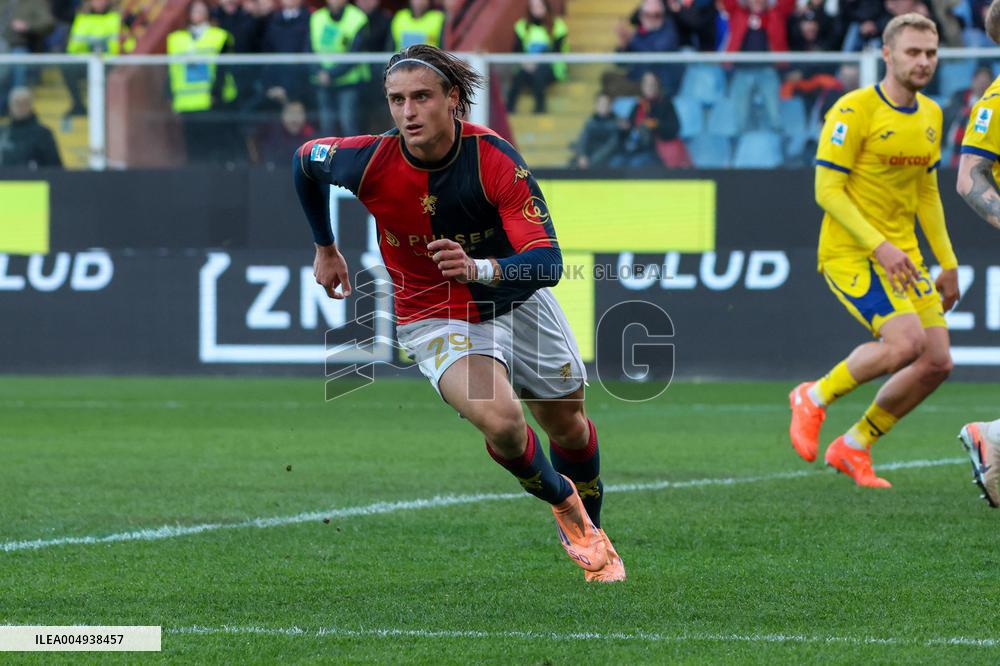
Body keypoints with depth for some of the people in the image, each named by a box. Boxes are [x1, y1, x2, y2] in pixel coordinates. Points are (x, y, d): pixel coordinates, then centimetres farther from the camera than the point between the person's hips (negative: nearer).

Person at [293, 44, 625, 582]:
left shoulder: (496, 160, -28)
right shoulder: (370, 162, -25)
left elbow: (547, 263, -32)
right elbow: (304, 160, 0)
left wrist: (479, 269, -51)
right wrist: (325, 249, 12)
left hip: (518, 301, 1)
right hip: (435, 320, -1)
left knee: (567, 423, 17)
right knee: (501, 420, -26)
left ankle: (591, 529, 49)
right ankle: (563, 503, 6)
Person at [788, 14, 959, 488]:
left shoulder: (930, 115, 11)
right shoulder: (854, 110, -13)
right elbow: (827, 190, -15)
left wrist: (947, 263, 17)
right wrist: (879, 246, -23)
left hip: (903, 255, 8)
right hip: (849, 252, -8)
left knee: (938, 362, -2)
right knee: (907, 342, -26)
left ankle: (853, 446, 14)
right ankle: (815, 398, -3)